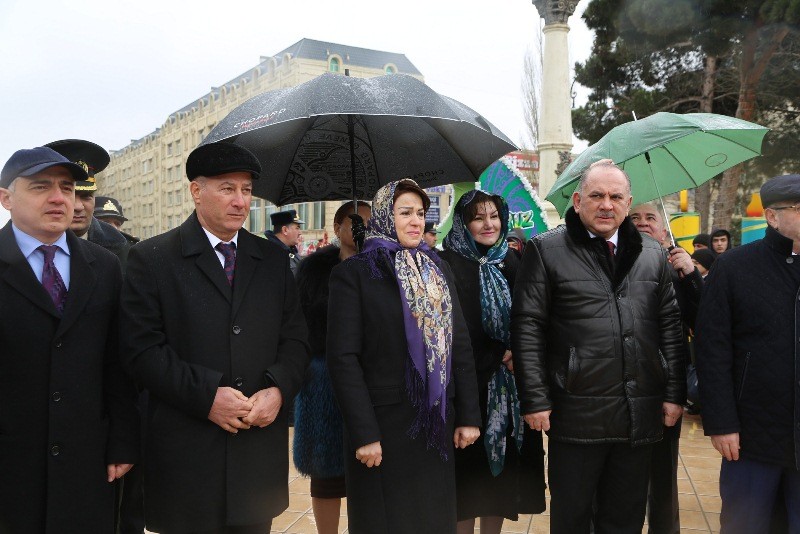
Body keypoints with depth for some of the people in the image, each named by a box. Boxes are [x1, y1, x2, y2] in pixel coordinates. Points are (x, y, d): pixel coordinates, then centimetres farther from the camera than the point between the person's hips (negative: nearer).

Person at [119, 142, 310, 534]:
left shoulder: (273, 260, 10)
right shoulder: (152, 258, -1)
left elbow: (295, 339, 8)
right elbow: (141, 347, -9)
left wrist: (278, 389, -9)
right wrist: (205, 396, -17)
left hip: (260, 441, 4)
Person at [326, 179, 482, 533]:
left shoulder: (438, 269, 10)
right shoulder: (353, 273, -6)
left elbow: (460, 345, 8)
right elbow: (343, 357, -12)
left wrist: (469, 416, 3)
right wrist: (363, 433, -16)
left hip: (438, 424, 5)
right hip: (383, 424, -4)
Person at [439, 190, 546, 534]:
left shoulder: (510, 263, 9)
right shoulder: (448, 264, -6)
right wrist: (497, 358, -9)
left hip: (508, 388, 5)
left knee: (504, 466, 10)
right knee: (468, 470, 4)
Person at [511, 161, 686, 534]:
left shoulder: (652, 255, 11)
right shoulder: (545, 250, -2)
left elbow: (670, 328, 12)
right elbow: (527, 328, -6)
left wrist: (675, 393, 5)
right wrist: (535, 400, -11)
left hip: (640, 416, 4)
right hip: (576, 415, -3)